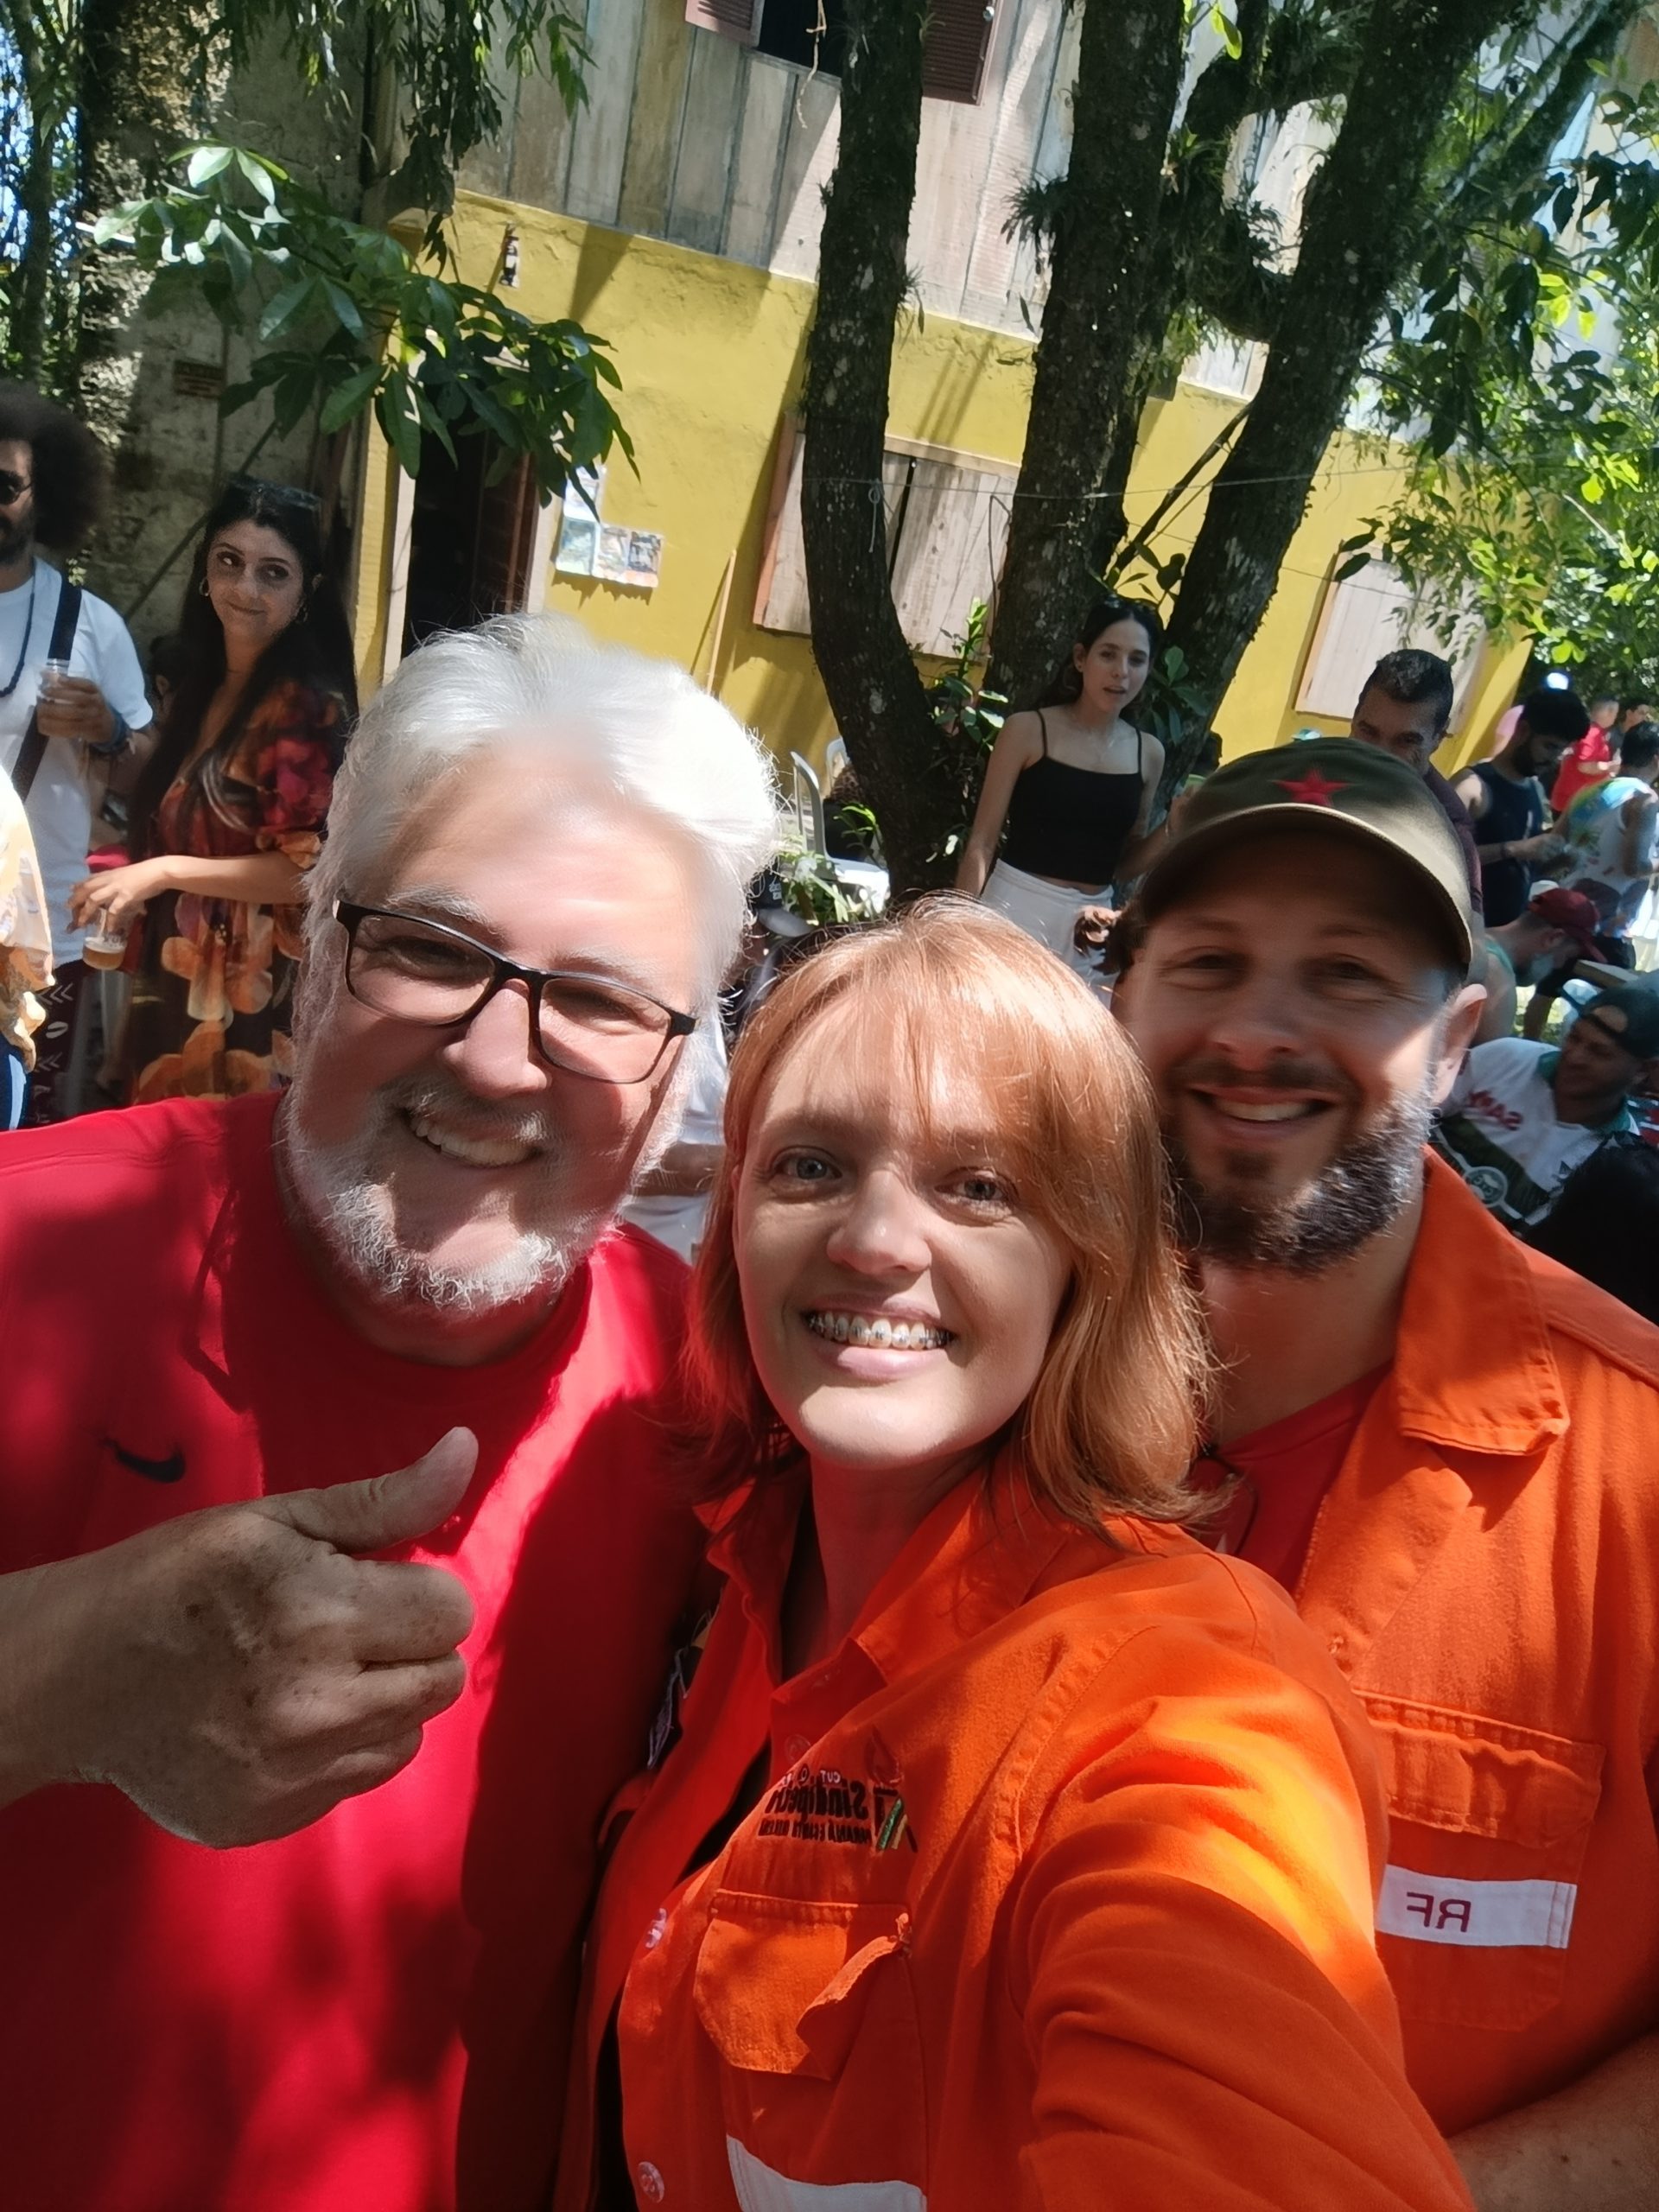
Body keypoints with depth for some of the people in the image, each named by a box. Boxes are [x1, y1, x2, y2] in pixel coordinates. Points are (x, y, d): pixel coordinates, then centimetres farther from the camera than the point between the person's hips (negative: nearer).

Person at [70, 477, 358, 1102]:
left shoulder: (308, 706, -14)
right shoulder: (199, 687, 10)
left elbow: (310, 869, -19)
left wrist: (164, 872, -19)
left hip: (253, 993, -8)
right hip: (175, 980, 8)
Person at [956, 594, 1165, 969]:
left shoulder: (1148, 753, 7)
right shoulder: (1028, 731, -4)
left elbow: (1125, 862, 15)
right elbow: (982, 842, -4)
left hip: (1090, 926, 4)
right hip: (1016, 908, -3)